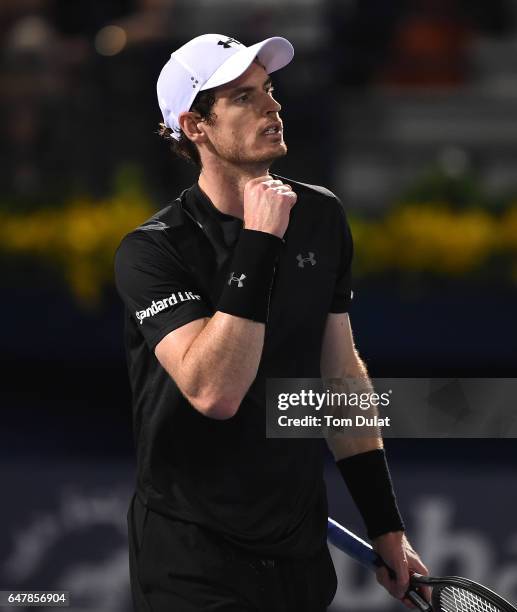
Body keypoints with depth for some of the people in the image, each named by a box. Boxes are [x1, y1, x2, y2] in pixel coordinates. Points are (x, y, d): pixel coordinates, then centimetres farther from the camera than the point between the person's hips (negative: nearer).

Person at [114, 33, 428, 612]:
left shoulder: (321, 216, 3)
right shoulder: (151, 250, -16)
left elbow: (341, 369, 10)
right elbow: (213, 392, -29)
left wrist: (384, 524, 10)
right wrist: (259, 244, -29)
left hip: (304, 544, 5)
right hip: (194, 560, -5)